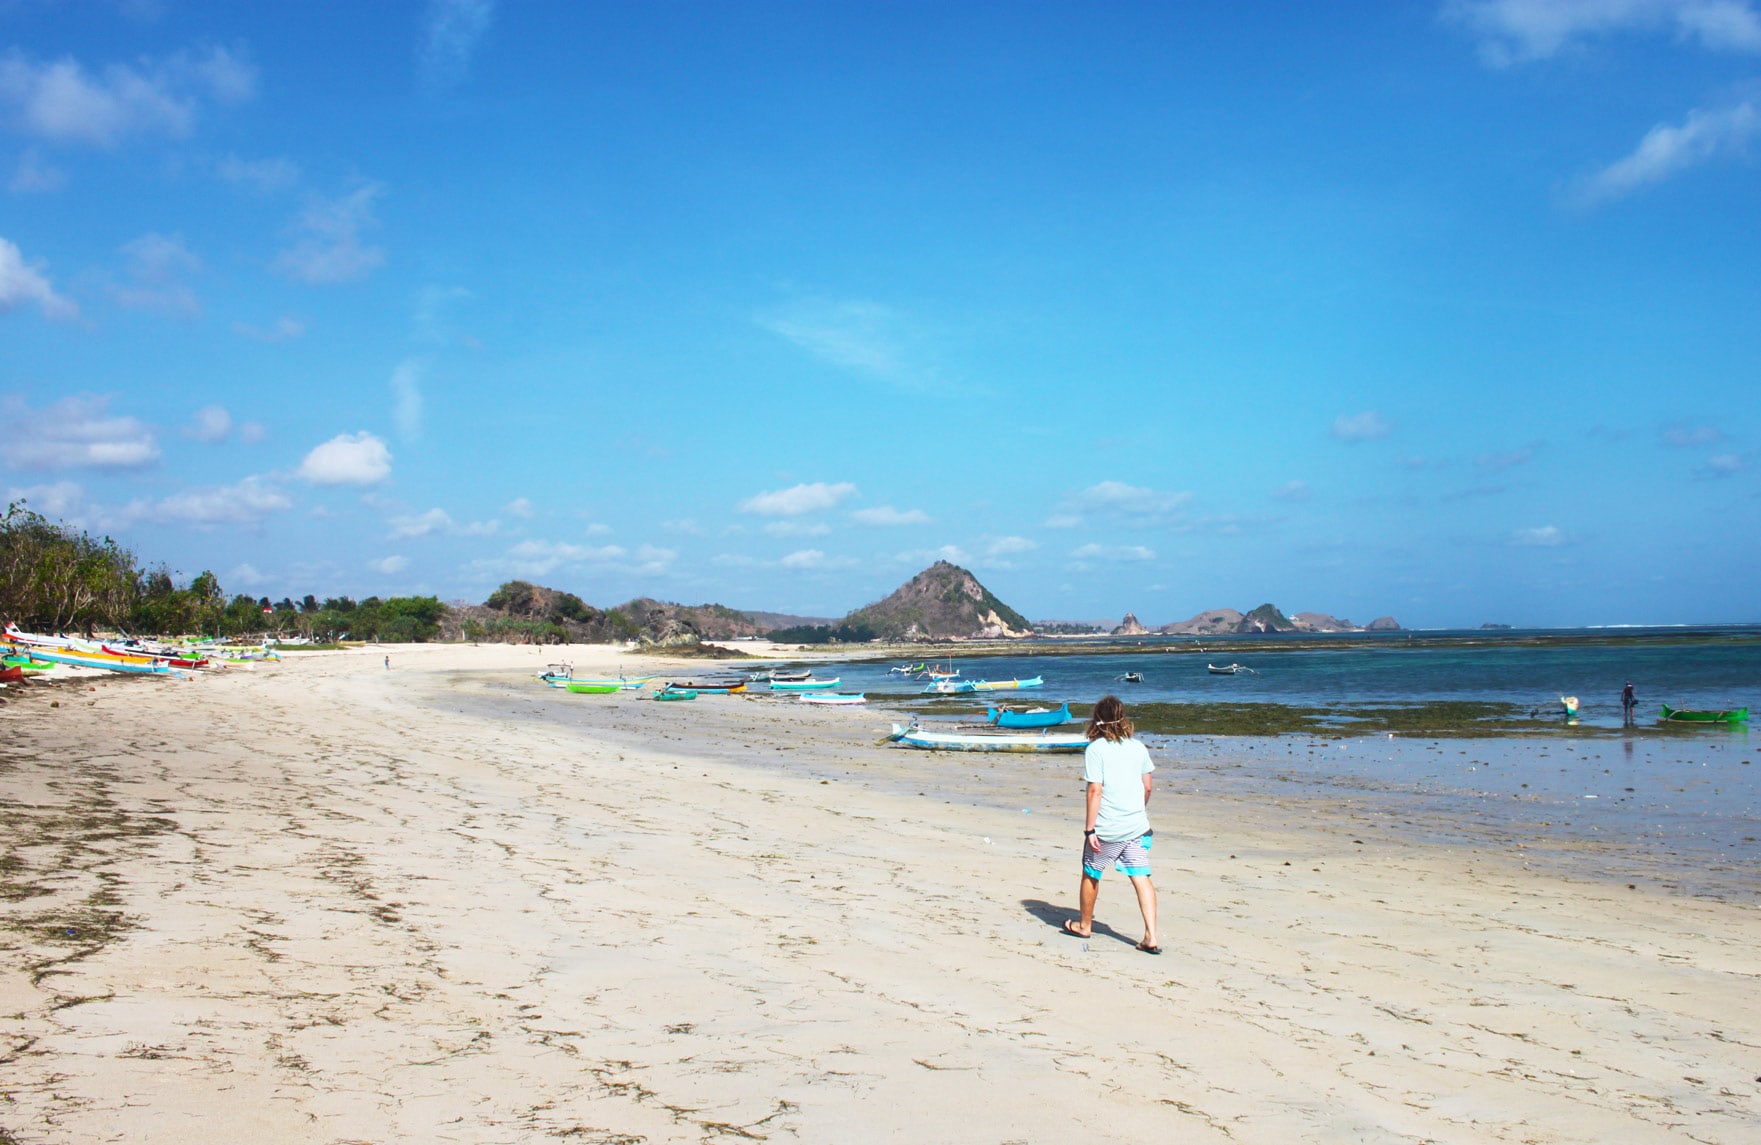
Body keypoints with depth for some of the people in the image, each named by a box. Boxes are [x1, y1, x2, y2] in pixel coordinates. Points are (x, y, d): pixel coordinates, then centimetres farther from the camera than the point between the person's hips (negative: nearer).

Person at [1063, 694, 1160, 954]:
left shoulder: (1095, 749, -10)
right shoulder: (1138, 747, 4)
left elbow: (1095, 791, -16)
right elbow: (1148, 786, 12)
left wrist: (1090, 829, -13)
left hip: (1107, 828, -4)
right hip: (1137, 826, 4)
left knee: (1091, 875, 16)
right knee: (1141, 879, 1)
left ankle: (1085, 924, 33)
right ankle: (1151, 937, -8)